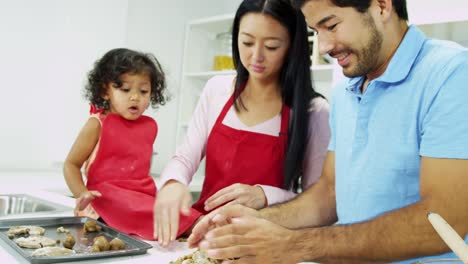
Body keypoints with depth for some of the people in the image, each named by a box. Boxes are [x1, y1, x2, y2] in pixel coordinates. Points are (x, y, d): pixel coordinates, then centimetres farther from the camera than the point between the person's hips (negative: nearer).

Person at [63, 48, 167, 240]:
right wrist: (82, 195, -16)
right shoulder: (98, 125, -2)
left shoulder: (150, 126, 14)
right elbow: (71, 164, 1)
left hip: (144, 201, 6)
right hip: (107, 202, -6)